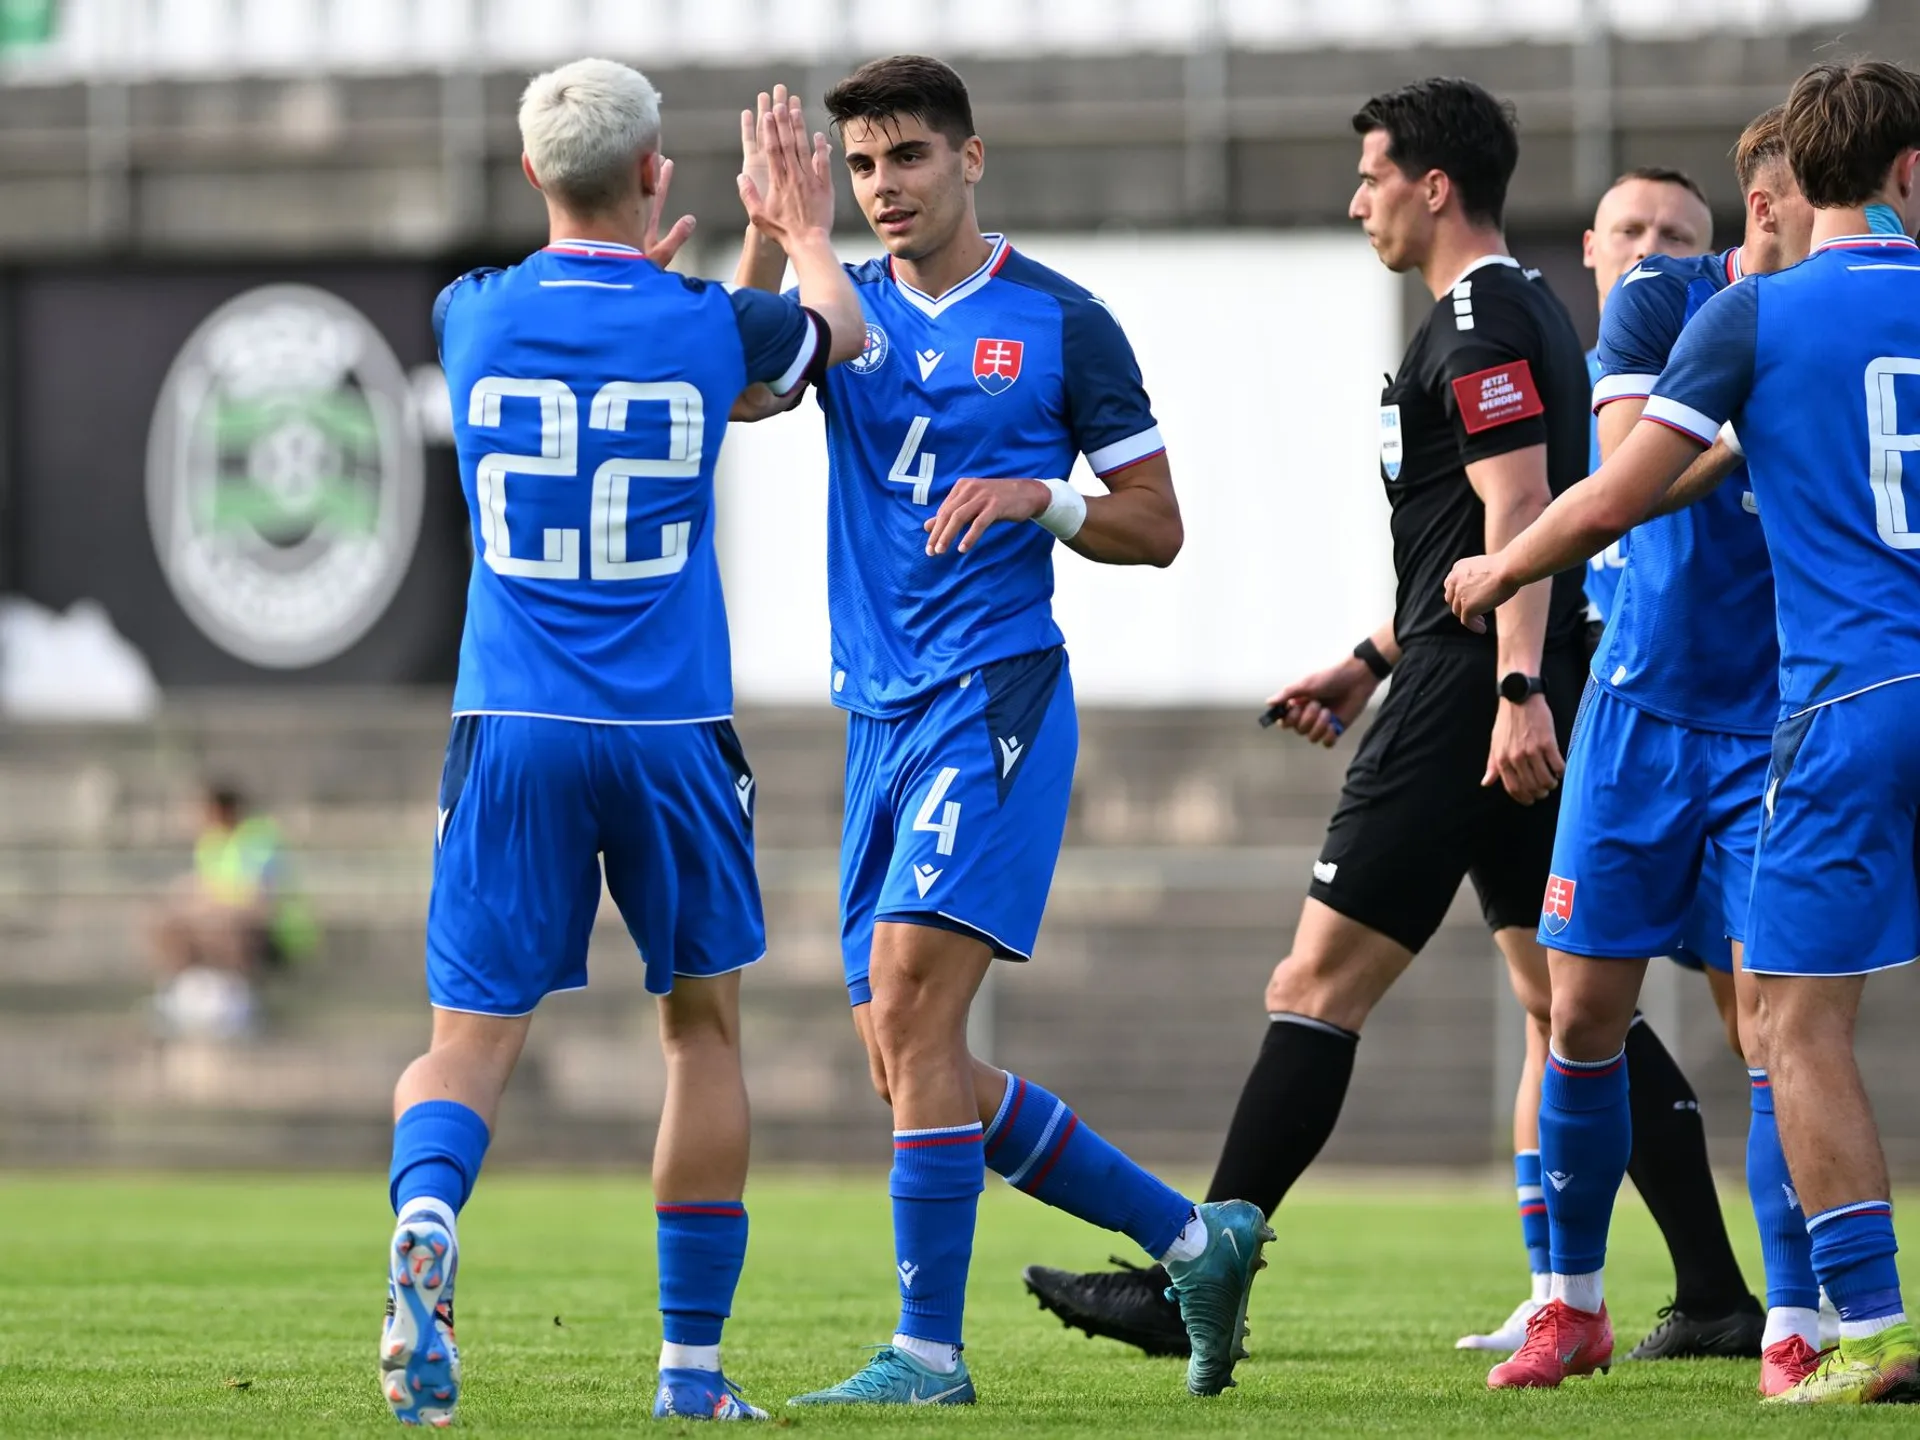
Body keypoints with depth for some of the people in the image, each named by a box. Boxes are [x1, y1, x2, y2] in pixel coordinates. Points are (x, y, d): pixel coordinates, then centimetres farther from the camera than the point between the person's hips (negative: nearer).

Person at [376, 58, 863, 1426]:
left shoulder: (475, 319, -1)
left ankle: (425, 1219, -31)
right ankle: (693, 1364, 16)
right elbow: (837, 329, 20)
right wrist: (806, 233, 39)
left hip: (510, 734, 1)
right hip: (672, 735, -1)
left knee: (472, 1036, 2)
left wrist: (634, 259, 43)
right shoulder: (704, 326, -4)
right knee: (706, 1028, 15)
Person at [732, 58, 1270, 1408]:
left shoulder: (1060, 323, 1)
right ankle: (1196, 1239, 17)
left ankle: (930, 1350, -15)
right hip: (882, 712, 6)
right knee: (917, 1061, 5)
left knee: (909, 1001, -18)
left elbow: (1156, 528, 4)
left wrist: (1041, 497, -14)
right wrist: (770, 231, -18)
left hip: (997, 693, -6)